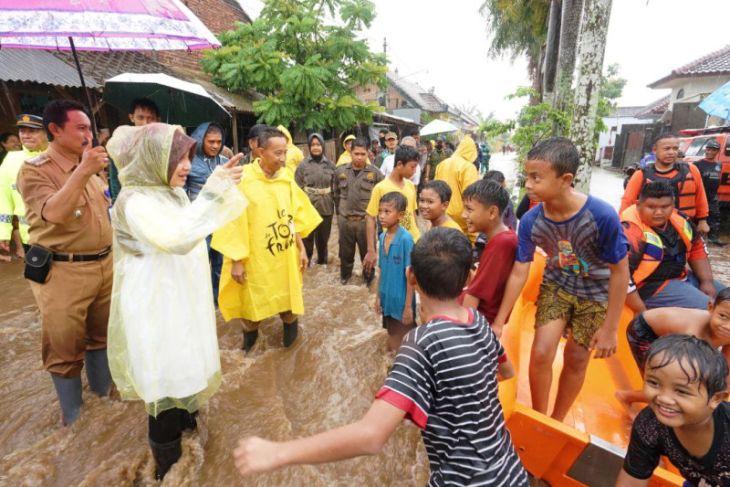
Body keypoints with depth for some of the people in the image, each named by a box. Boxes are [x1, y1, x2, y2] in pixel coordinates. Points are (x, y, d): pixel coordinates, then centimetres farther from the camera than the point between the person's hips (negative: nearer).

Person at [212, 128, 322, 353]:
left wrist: (301, 248, 7)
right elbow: (233, 222, -14)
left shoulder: (286, 178, -1)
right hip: (255, 257, -4)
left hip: (285, 256, 4)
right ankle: (250, 334, 40)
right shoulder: (242, 180, -17)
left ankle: (290, 323, 45)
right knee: (253, 303, 13)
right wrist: (236, 260, -13)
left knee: (288, 295, 17)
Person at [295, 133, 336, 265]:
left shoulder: (330, 164, 3)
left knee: (324, 236, 16)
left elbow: (335, 187, 5)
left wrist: (335, 204, 2)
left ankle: (322, 260, 34)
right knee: (307, 236, 7)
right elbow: (297, 188, -4)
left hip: (326, 207, 2)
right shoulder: (303, 165, -4)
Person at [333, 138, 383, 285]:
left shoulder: (375, 173, -6)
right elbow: (336, 194, 11)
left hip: (367, 220, -2)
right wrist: (339, 212, 11)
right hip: (345, 220, 2)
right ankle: (345, 275, 39)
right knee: (346, 251, 17)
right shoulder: (340, 171, 2)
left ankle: (368, 277, 34)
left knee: (367, 251, 12)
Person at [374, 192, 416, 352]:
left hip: (402, 301, -6)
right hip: (387, 300, 6)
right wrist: (378, 297, 11)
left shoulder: (406, 238, -19)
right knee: (392, 344, 22)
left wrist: (408, 306, -14)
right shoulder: (382, 237, 0)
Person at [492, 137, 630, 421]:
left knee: (576, 358, 9)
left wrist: (610, 328, -14)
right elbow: (519, 273, -16)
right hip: (557, 284, 2)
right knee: (541, 353, -5)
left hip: (596, 293, -1)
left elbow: (620, 271, -20)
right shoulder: (530, 221, -25)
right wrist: (499, 322, -12)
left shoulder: (602, 216, -33)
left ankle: (557, 422, 34)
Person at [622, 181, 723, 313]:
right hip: (651, 287, -9)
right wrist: (642, 313, -28)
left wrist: (707, 281, 7)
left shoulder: (677, 218, -1)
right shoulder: (631, 230, -28)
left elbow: (697, 249, 16)